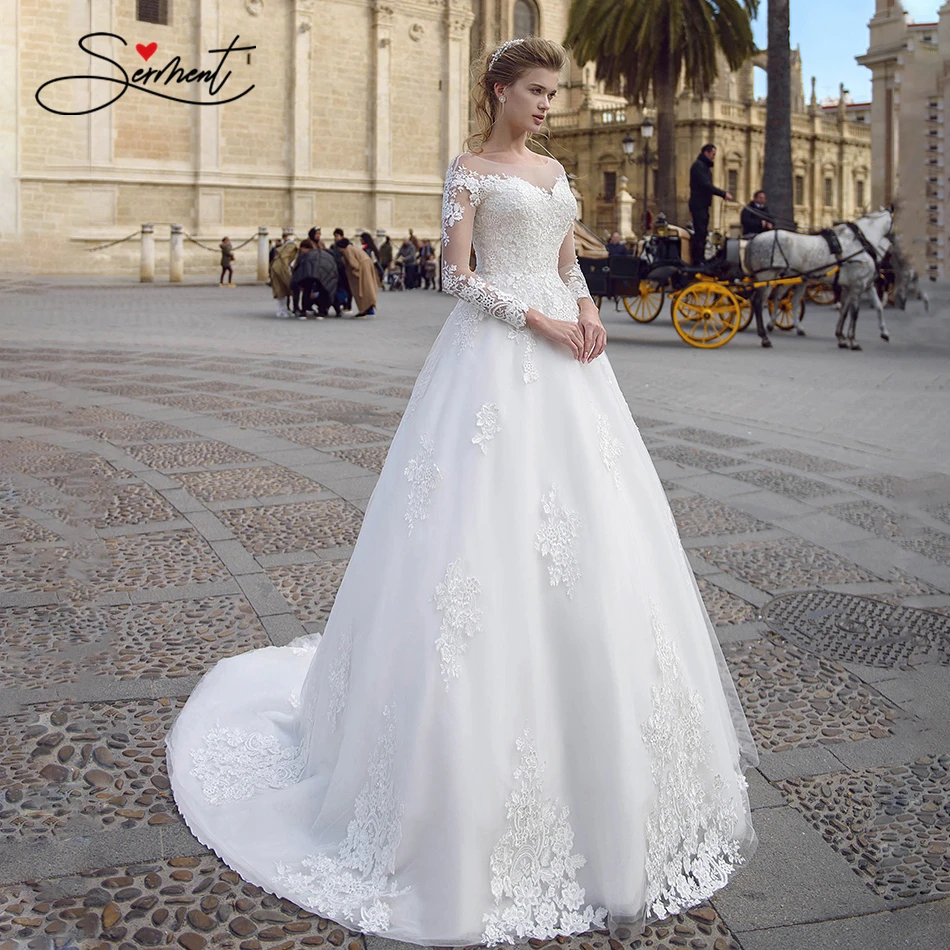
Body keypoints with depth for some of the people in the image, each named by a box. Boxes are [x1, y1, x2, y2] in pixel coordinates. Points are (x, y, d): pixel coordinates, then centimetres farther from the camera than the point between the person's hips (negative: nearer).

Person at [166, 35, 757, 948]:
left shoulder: (554, 171, 19)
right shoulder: (471, 169, -1)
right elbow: (458, 275, -9)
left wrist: (587, 308, -2)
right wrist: (538, 319, -16)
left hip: (562, 361, 7)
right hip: (494, 359, -7)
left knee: (584, 530, 7)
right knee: (490, 533, -7)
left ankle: (587, 734, 21)